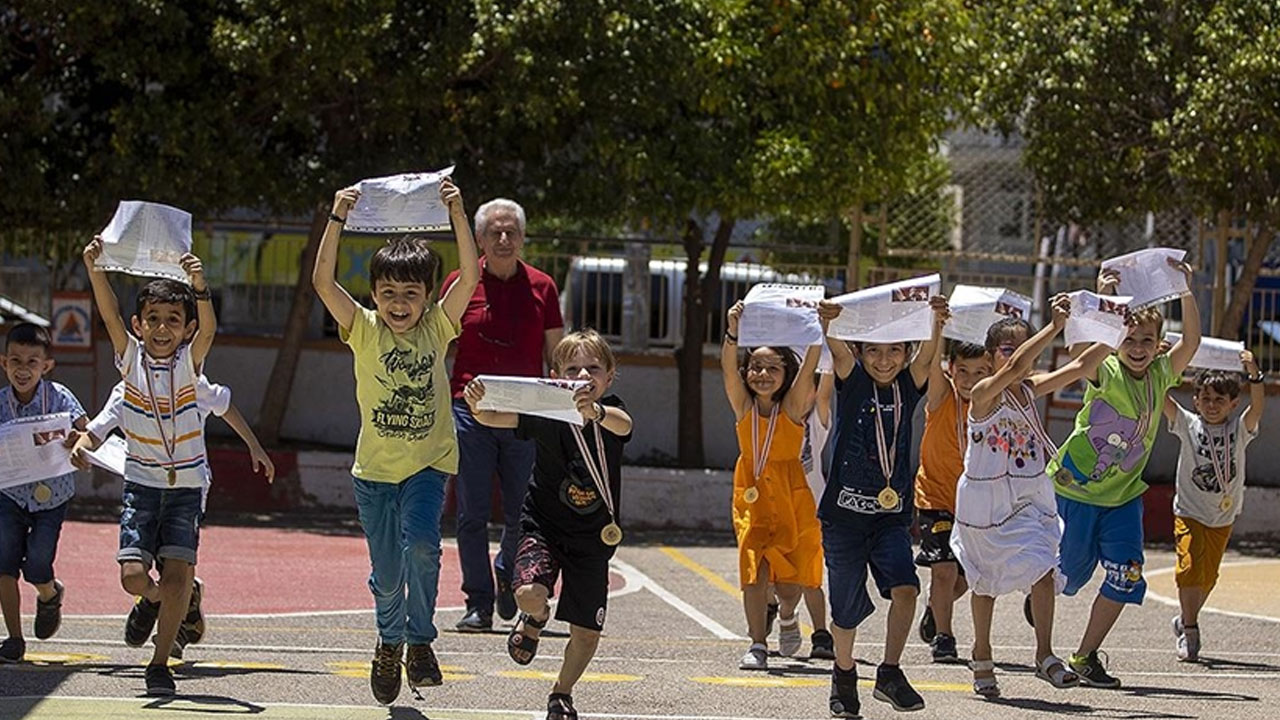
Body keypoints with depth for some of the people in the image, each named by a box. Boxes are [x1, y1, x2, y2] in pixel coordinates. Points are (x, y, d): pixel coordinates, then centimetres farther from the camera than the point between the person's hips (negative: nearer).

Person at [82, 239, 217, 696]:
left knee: (177, 574, -13)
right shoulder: (131, 357, -2)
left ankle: (160, 663, 1)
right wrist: (95, 269, -32)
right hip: (141, 484, 1)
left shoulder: (189, 362, -5)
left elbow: (208, 329, -24)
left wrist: (199, 286, -43)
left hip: (187, 486, -1)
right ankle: (153, 600, 27)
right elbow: (109, 314, -16)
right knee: (133, 576, -10)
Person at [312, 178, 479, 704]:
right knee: (386, 572, 8)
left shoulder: (437, 328, -2)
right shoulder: (364, 331, -4)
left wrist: (458, 215, -21)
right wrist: (337, 220, -24)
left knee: (421, 546, -23)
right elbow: (323, 282, -16)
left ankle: (420, 641, -6)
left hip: (429, 463, -1)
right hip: (374, 468, 1)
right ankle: (390, 641, 35)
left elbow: (468, 278, -13)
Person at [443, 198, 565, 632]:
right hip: (470, 412, -1)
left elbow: (558, 357, 13)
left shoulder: (541, 287, 8)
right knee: (473, 514, -2)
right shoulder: (460, 284, 4)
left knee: (525, 513, 3)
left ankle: (507, 576, 31)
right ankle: (478, 604, 5)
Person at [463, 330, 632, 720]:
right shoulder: (545, 413, -14)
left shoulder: (612, 412, -12)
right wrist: (477, 405, -50)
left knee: (586, 631, 3)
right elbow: (494, 418, -25)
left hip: (593, 537, 1)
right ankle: (534, 620, 12)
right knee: (529, 594, -28)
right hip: (544, 525, -1)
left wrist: (594, 412, -60)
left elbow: (622, 424, -36)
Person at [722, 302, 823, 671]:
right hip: (752, 497, 1)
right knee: (754, 570, -7)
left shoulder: (792, 406, -7)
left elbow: (809, 367, -21)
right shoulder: (743, 405, -4)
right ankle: (757, 645, 3)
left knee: (788, 580, 1)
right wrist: (732, 334, -36)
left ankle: (788, 617, 34)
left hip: (790, 498, -1)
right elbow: (728, 369, -19)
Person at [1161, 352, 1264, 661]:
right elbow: (1162, 398, -15)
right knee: (1190, 568, -17)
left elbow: (1258, 406, -21)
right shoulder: (1189, 425, -5)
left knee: (1208, 576, 11)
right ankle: (1190, 628, -6)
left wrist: (1254, 374, -37)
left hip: (1222, 517, 2)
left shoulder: (1239, 429, -4)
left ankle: (1185, 621, 32)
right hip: (1189, 511, -2)